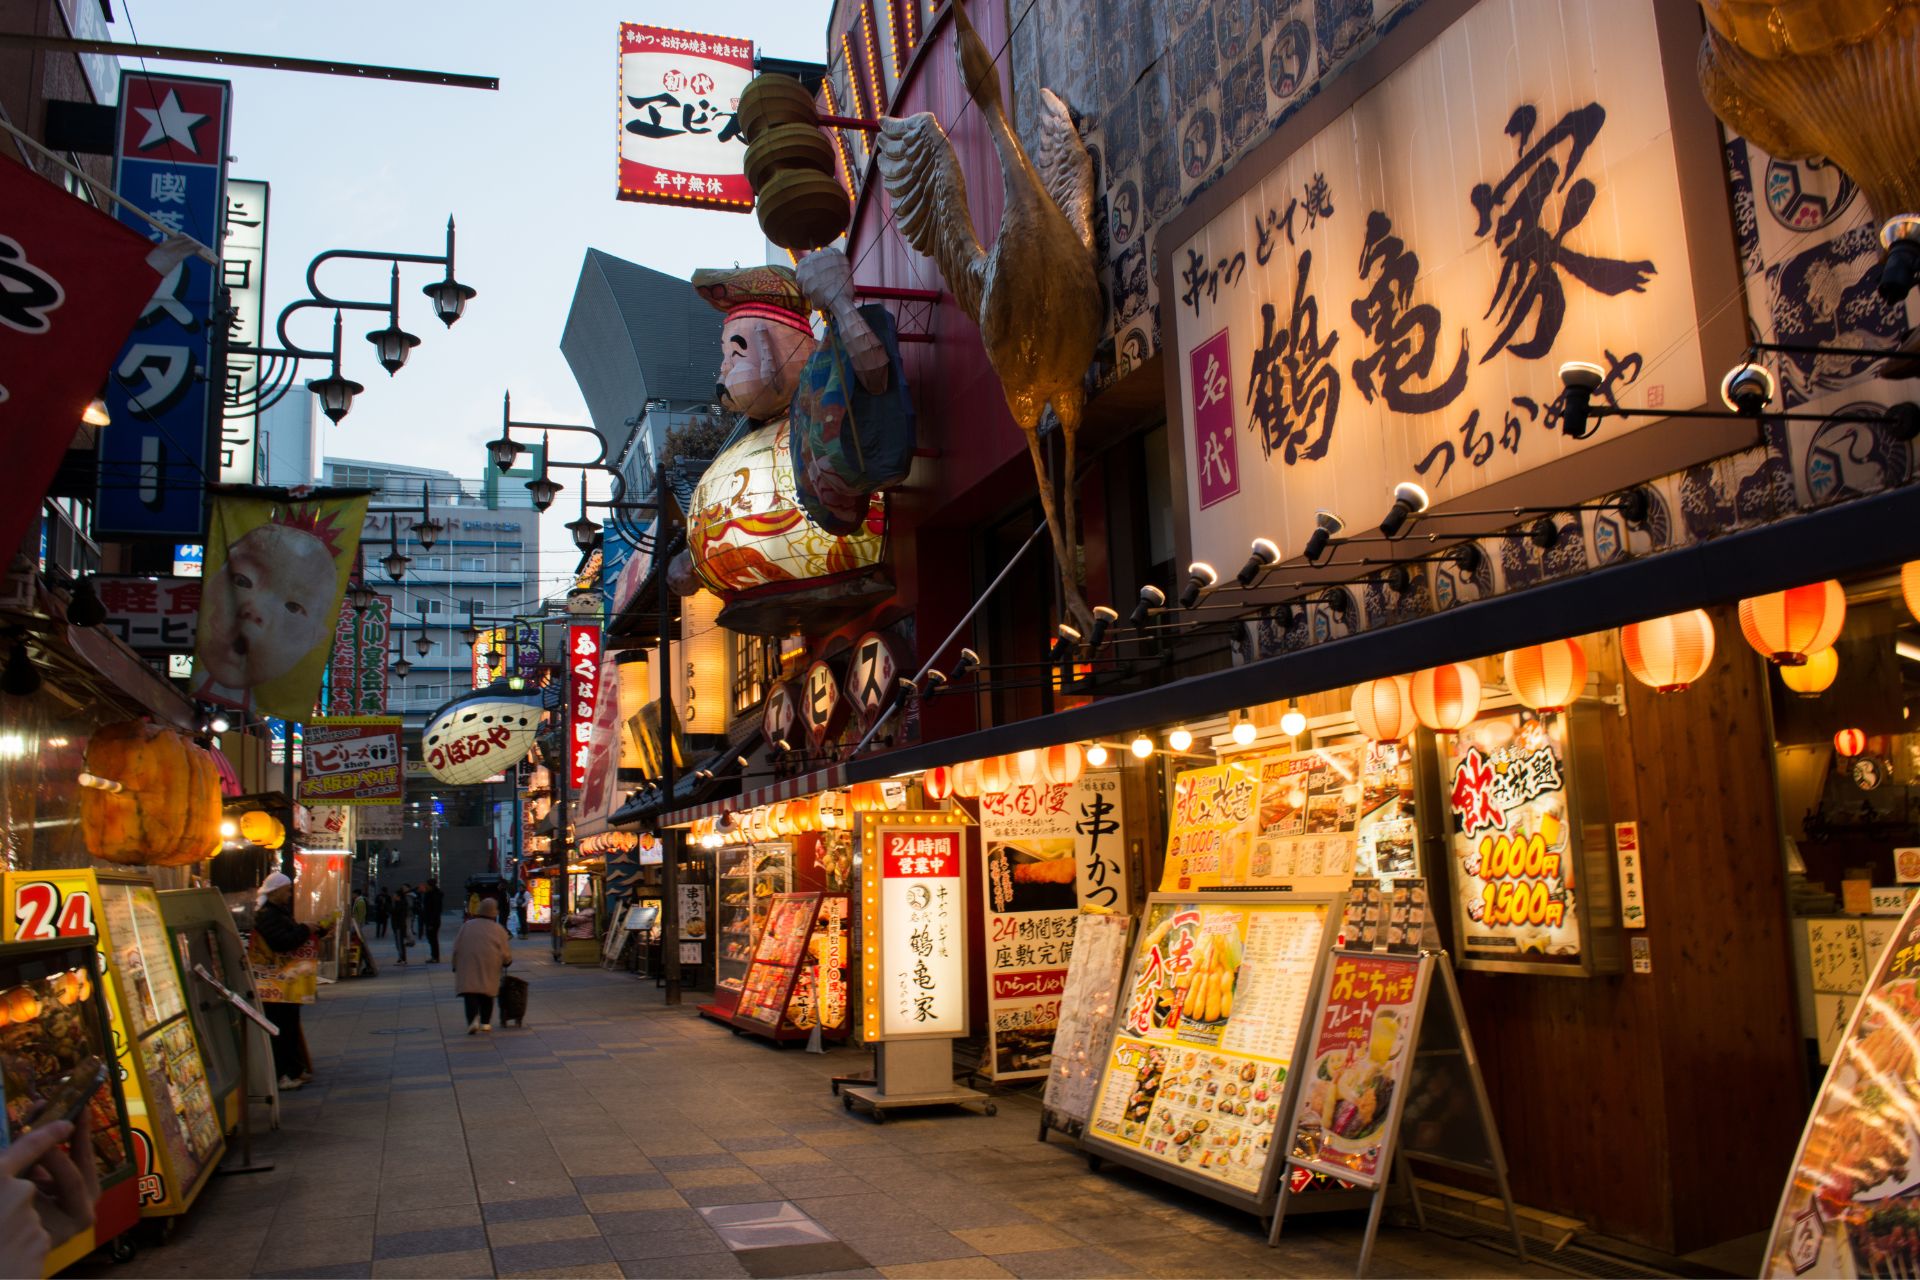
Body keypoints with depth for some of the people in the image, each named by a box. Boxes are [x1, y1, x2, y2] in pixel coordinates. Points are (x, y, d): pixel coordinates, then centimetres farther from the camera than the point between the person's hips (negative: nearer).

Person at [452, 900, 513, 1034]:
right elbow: (506, 955, 3)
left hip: (467, 966, 0)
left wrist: (455, 966, 17)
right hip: (489, 967, 0)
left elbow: (456, 949, 9)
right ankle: (485, 1022, 16)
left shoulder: (467, 926, 10)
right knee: (487, 995, 15)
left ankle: (473, 1019, -25)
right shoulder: (498, 930, 5)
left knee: (470, 994, -4)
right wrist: (507, 961, 24)